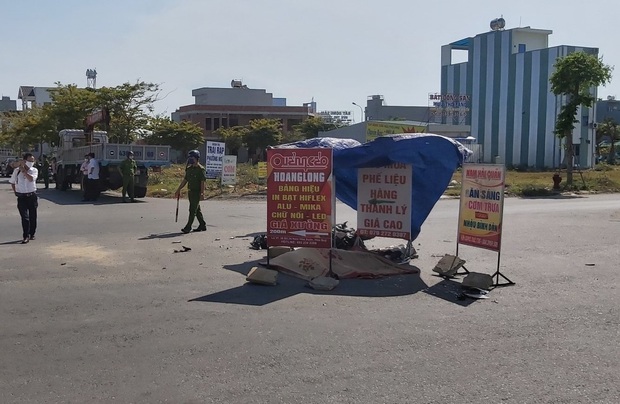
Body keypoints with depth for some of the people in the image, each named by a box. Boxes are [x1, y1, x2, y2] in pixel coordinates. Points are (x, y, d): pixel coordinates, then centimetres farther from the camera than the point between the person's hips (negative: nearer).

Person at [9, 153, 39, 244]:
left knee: (32, 216, 7)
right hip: (21, 197, -1)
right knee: (24, 217, -7)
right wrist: (15, 192, 8)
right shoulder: (17, 170, 1)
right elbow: (12, 182, 15)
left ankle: (32, 234, 22)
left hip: (32, 196, 1)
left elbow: (31, 179, -21)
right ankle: (25, 236, -5)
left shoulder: (34, 170, 0)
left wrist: (23, 170, -19)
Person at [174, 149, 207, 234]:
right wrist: (178, 190, 18)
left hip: (197, 192, -8)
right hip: (190, 191, 8)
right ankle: (202, 225, 23)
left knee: (193, 210, -8)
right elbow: (185, 180, 19)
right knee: (197, 210, 14)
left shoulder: (201, 169, -9)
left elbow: (203, 182, -14)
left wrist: (202, 193, -20)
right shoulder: (189, 169, 13)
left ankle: (188, 227, -7)